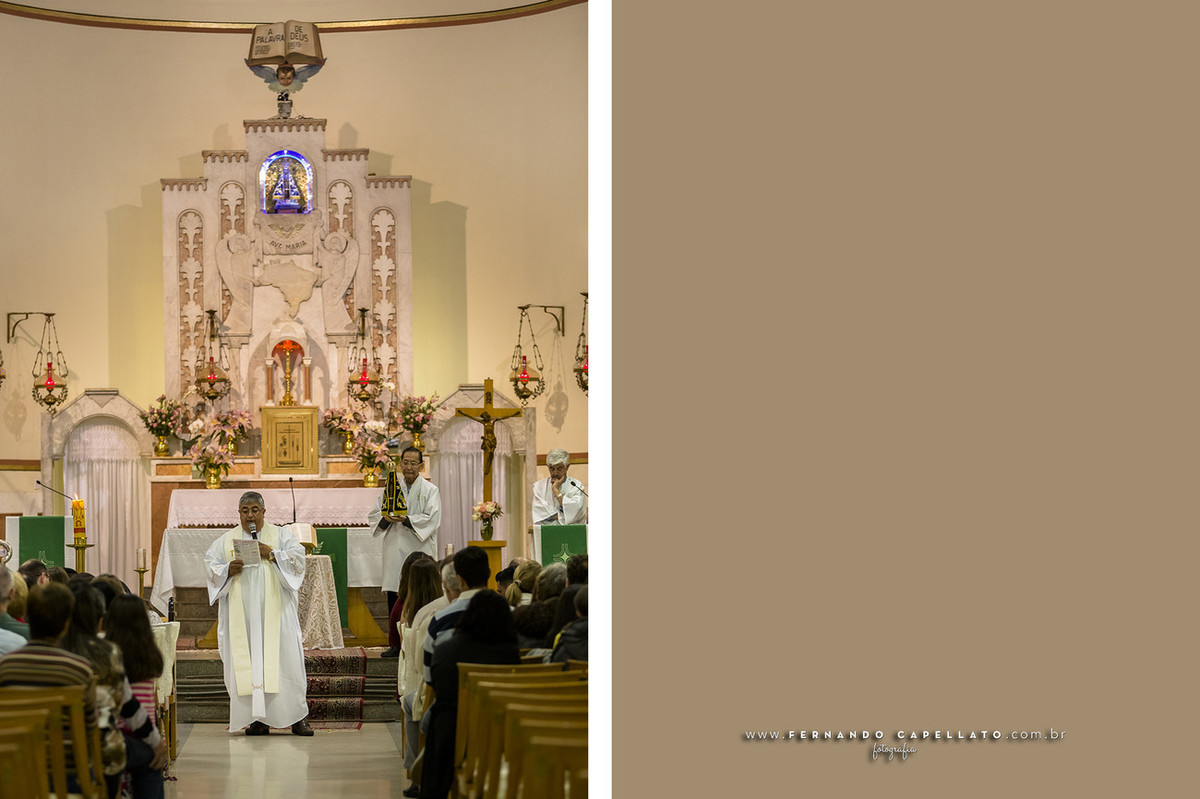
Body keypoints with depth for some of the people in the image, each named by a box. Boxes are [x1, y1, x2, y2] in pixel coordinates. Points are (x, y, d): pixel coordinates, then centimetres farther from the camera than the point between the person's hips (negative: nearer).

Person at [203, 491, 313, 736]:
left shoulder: (280, 535, 9)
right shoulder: (226, 540, 14)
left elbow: (298, 557, -3)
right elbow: (210, 565, 7)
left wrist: (271, 554, -14)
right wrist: (228, 570, -12)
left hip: (275, 610, -2)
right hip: (242, 612, 2)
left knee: (284, 658, -6)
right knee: (247, 662, -4)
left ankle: (297, 718, -2)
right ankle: (257, 718, 0)